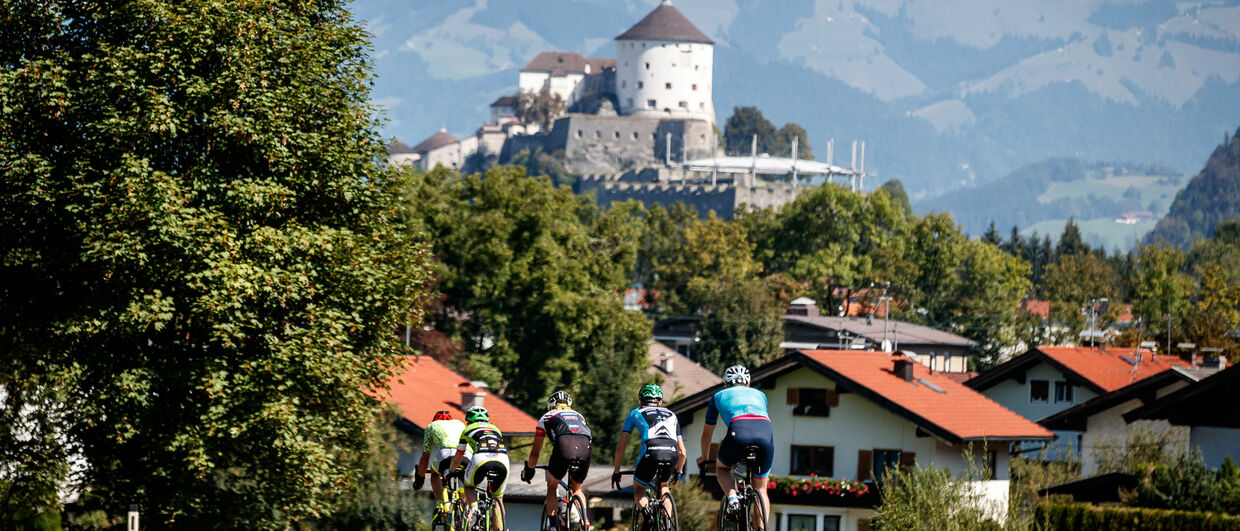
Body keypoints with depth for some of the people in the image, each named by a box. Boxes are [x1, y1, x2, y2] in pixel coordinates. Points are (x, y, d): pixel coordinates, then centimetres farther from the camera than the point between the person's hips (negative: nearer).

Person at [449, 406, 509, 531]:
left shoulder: (468, 429, 29)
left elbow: (457, 459, 37)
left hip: (481, 459, -2)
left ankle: (473, 507, -2)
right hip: (502, 461, 2)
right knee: (497, 498, 21)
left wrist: (452, 471, 56)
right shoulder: (495, 428, 36)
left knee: (469, 487, 26)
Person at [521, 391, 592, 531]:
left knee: (551, 487, 19)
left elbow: (535, 452, 36)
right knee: (577, 489, 26)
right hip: (585, 448, 3)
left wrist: (529, 470, 52)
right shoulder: (579, 416, 39)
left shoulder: (546, 417, 31)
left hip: (563, 446, -3)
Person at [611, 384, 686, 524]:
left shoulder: (635, 413, 28)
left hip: (651, 453, -2)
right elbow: (682, 452, 33)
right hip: (671, 454, 2)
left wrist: (616, 472, 36)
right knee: (664, 485, 32)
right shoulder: (671, 415, 34)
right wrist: (678, 472, 49)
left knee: (639, 488, 23)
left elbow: (620, 447, 25)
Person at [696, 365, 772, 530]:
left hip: (739, 432, -2)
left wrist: (704, 458, 56)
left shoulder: (719, 396, 32)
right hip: (766, 434, 2)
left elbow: (707, 432, 40)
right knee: (761, 490, 18)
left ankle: (732, 497, 2)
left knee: (721, 468, 29)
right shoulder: (759, 394, 37)